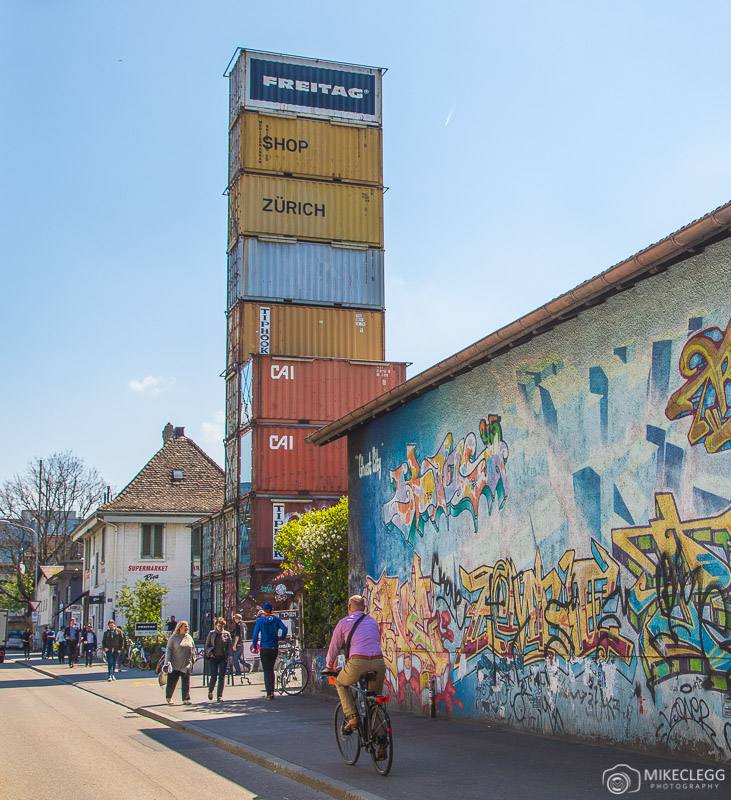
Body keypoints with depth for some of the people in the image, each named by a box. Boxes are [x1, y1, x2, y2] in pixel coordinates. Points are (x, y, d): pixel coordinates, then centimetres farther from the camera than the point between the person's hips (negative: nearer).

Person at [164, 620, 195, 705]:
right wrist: (167, 661, -11)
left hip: (186, 665, 3)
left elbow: (193, 649, 18)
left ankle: (186, 699, -4)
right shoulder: (173, 637, -2)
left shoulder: (189, 637, 11)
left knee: (186, 682, -5)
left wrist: (193, 660, 15)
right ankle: (168, 697, 24)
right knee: (172, 682, 5)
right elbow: (168, 649, -3)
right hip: (175, 665, -3)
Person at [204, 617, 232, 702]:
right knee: (214, 676, -3)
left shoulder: (227, 634, 7)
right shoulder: (211, 633, 7)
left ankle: (220, 696, 3)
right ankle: (210, 691, 25)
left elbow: (229, 646, 6)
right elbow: (207, 645, 10)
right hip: (213, 657, 0)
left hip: (223, 658, 0)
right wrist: (209, 653, -7)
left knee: (222, 677, -2)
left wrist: (229, 656, -7)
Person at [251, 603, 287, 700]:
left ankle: (269, 694, -2)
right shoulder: (276, 619, 2)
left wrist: (254, 646, 0)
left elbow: (255, 634, -9)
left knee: (266, 671, 3)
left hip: (264, 649, -2)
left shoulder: (260, 620, -3)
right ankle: (272, 691, 9)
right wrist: (281, 638, 6)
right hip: (274, 648, 2)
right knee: (271, 669, 17)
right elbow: (285, 629, -10)